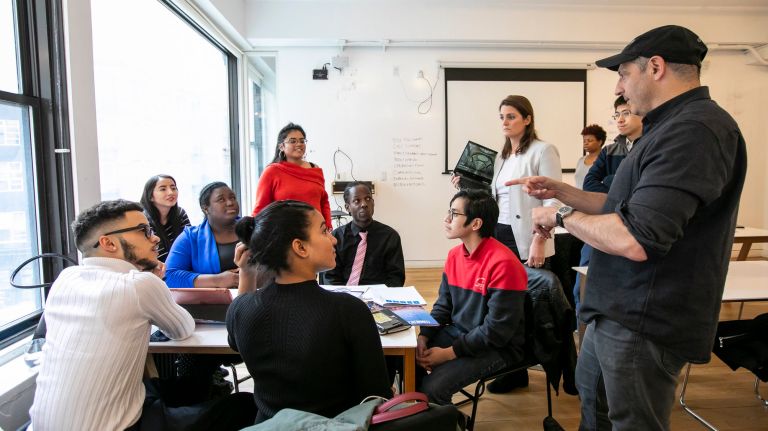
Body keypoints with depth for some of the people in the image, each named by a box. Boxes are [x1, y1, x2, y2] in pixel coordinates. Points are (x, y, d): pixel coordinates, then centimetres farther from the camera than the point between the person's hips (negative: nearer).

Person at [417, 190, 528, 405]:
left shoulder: (502, 262, -23)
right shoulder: (454, 254, 2)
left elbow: (497, 331, -23)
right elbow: (443, 305, 10)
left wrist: (450, 353, -20)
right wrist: (423, 337, -7)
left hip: (497, 347, -7)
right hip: (458, 333, 7)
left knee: (432, 388, -24)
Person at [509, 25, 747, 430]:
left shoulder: (695, 129, -24)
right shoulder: (672, 126, 11)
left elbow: (634, 239, -31)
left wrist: (561, 215, -15)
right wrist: (561, 191, 11)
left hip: (643, 322, -10)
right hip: (617, 311, 10)